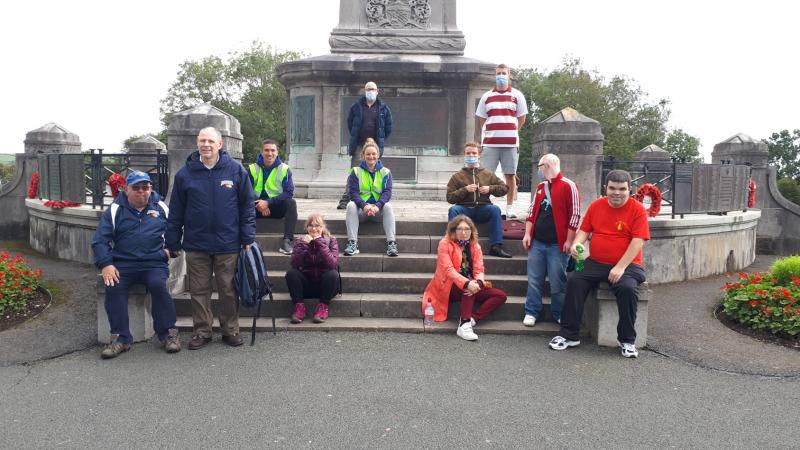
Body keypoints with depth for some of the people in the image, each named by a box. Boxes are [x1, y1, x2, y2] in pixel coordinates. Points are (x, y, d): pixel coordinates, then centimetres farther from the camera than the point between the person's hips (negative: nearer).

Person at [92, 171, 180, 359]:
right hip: (123, 264, 1)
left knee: (158, 285, -30)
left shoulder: (161, 208, 12)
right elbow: (100, 240, 4)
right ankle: (120, 338, -15)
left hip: (154, 264, -1)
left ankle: (169, 332, -15)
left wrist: (171, 249, 3)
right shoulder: (114, 211, 9)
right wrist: (106, 265, -9)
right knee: (113, 288, -27)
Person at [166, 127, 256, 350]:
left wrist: (248, 238, -2)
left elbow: (247, 206, 1)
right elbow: (176, 212, 6)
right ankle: (202, 331, 23)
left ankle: (230, 330, 22)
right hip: (196, 245, 1)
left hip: (228, 244, -1)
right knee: (199, 290, 9)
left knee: (229, 290, 8)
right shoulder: (185, 173, 2)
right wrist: (173, 242, 5)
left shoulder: (236, 170, -1)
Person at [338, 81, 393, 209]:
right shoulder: (356, 107, 6)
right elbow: (350, 122, 17)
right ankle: (345, 200, -1)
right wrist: (354, 139, 12)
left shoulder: (383, 108, 6)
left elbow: (388, 127, 12)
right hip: (359, 145, 0)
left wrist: (381, 140, 9)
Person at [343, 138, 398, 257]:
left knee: (388, 206, -30)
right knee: (351, 205, -30)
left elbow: (387, 192, -6)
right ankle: (352, 244, -34)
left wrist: (377, 206, -26)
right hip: (361, 209, 0)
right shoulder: (356, 172, 6)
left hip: (378, 209, 0)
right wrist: (364, 205, -27)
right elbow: (353, 192, -7)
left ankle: (391, 243, -34)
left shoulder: (385, 172, 7)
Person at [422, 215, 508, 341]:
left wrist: (478, 283, -28)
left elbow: (479, 270, -4)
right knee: (468, 285, -36)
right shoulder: (445, 244, -8)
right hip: (448, 288, -5)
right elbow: (448, 269, -20)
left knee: (501, 296, -11)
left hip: (470, 287, 6)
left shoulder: (475, 246, 6)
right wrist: (467, 283, -36)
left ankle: (472, 319, -23)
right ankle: (464, 324, -36)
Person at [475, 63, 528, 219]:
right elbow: (481, 119, 14)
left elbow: (521, 119, 11)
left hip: (511, 142, 0)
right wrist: (490, 133, 5)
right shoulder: (487, 97, 11)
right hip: (490, 143, 1)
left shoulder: (517, 95, 8)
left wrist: (511, 132, 6)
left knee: (511, 175, 2)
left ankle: (510, 207, 9)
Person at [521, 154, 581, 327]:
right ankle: (531, 312, 16)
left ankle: (559, 315, 16)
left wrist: (569, 240, -11)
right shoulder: (540, 187, 13)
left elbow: (574, 215, -10)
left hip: (558, 245, -6)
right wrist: (527, 234, 6)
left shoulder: (568, 186, -7)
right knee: (534, 280, 7)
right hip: (537, 242, 6)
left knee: (557, 282, 2)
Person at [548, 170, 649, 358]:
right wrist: (576, 244, -13)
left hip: (627, 265, -3)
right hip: (595, 263, 3)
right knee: (574, 280, -21)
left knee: (627, 288, -32)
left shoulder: (637, 209, -5)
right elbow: (584, 230, 11)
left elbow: (638, 241, -12)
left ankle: (627, 340, -10)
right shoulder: (596, 206, 8)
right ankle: (569, 335, -13)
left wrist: (620, 267, -20)